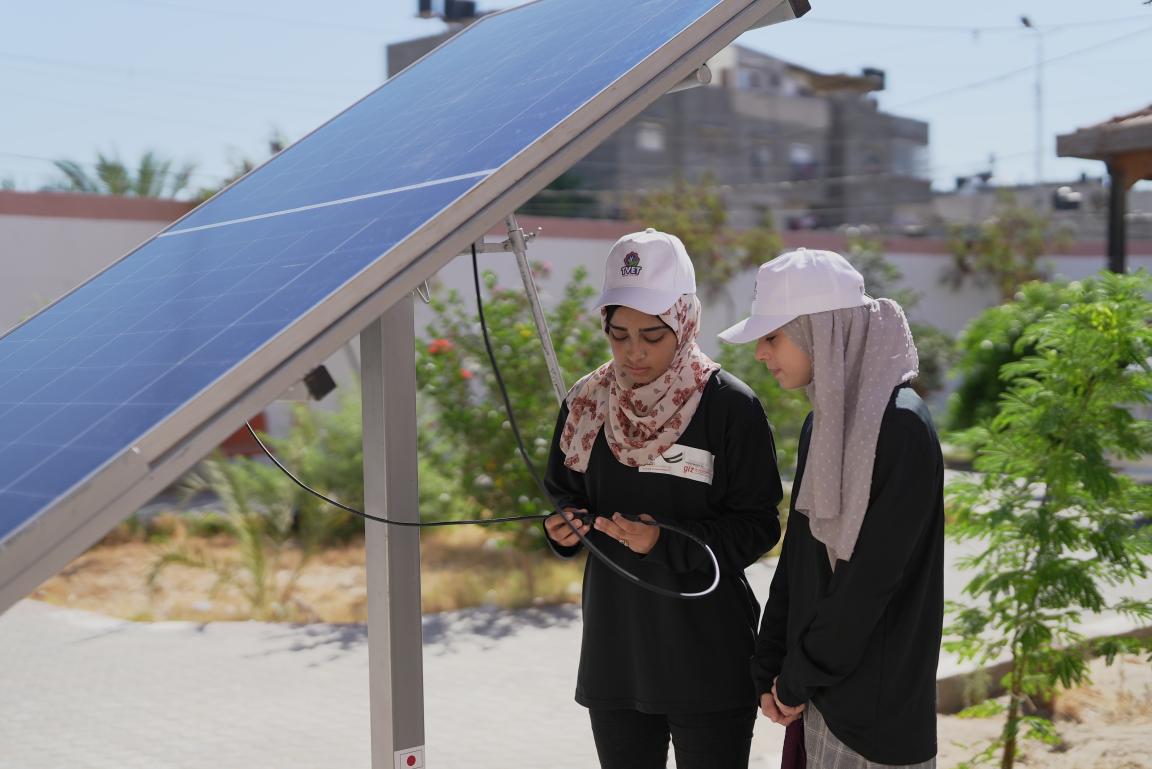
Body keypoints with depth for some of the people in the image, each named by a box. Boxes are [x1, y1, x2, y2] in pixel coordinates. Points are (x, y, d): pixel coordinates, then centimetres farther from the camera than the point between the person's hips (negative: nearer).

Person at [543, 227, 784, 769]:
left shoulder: (730, 406, -11)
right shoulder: (588, 403, 2)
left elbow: (758, 527, -9)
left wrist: (665, 541, -23)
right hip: (615, 655, 4)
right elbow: (565, 496, 13)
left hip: (707, 658, -4)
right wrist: (564, 527, -10)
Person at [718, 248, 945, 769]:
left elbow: (872, 576, -19)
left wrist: (799, 677, -11)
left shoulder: (902, 427, -17)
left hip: (874, 705, -7)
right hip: (819, 689, 7)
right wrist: (770, 668, 5)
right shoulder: (823, 422, 9)